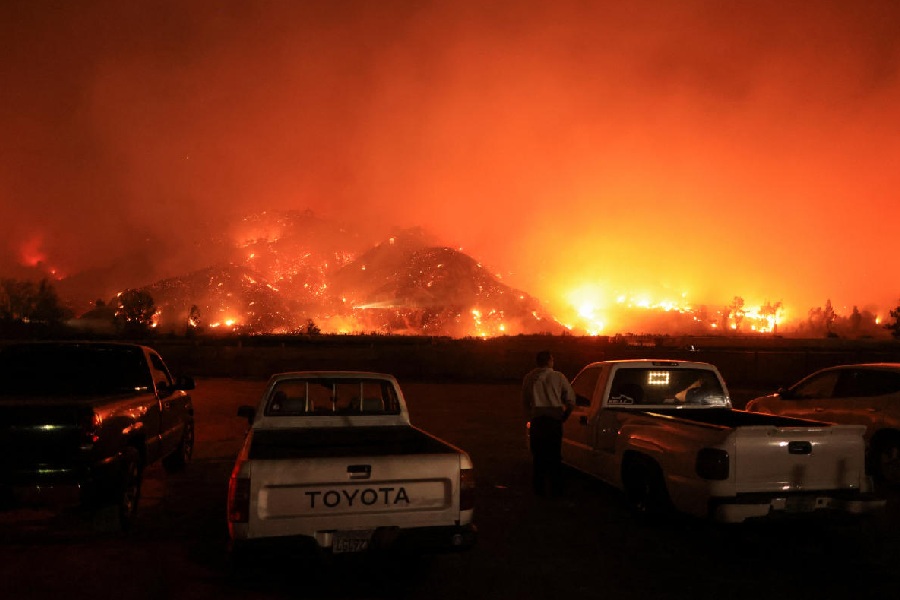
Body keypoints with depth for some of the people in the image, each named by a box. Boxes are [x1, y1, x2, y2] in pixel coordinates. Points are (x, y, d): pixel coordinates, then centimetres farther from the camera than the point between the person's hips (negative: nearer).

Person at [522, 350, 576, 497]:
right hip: (554, 420, -1)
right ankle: (556, 489, 8)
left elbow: (525, 402, 10)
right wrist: (563, 416, 13)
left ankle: (539, 489, 9)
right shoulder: (558, 377, -1)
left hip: (537, 420, 1)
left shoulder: (529, 378, 5)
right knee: (555, 457, 7)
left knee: (538, 457, 9)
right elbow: (570, 398, 2)